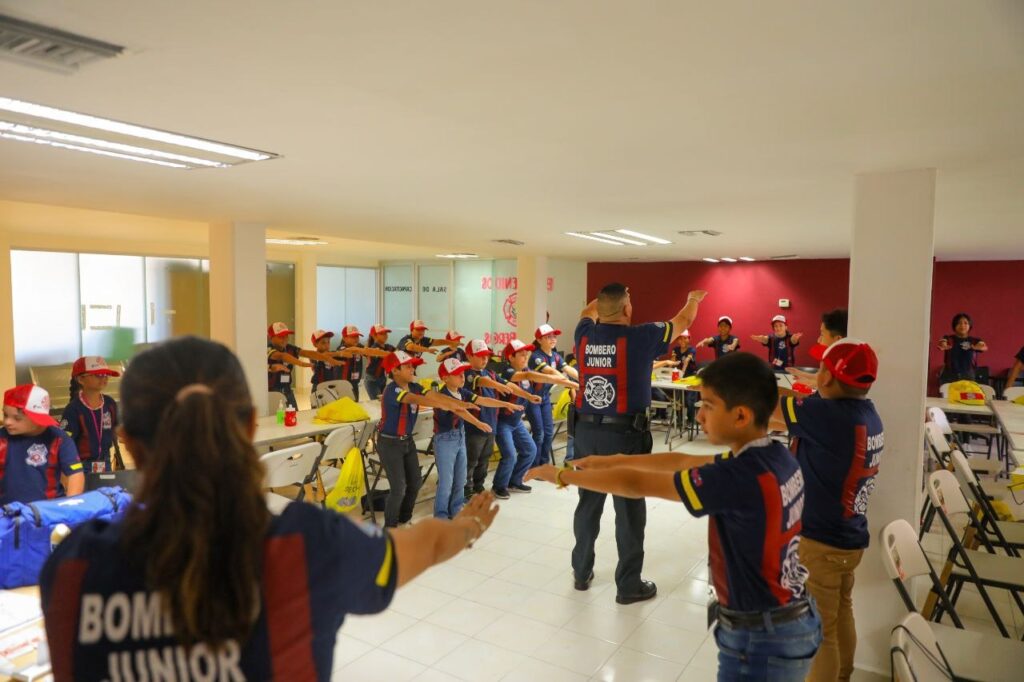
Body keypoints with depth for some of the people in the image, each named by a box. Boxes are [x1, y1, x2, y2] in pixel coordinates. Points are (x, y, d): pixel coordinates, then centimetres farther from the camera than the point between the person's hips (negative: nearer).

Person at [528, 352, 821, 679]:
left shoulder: (740, 477, -29)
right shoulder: (777, 457, -4)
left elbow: (637, 485, -20)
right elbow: (684, 462, 6)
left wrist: (562, 475, -8)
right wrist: (612, 460, 12)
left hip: (761, 640, -8)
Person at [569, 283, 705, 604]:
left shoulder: (585, 335, 1)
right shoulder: (641, 337, -9)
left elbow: (588, 312, 27)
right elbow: (683, 321, 9)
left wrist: (605, 297, 45)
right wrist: (694, 298, 30)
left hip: (586, 431, 5)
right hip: (625, 434, -5)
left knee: (588, 503, 16)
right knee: (629, 510, 6)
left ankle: (581, 571, 29)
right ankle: (629, 585, 18)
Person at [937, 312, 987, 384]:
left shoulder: (974, 341, 5)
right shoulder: (949, 339, 2)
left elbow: (985, 347, -15)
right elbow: (943, 344, -21)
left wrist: (982, 347, -41)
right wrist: (942, 346, -46)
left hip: (968, 377, 1)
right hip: (949, 376, -1)